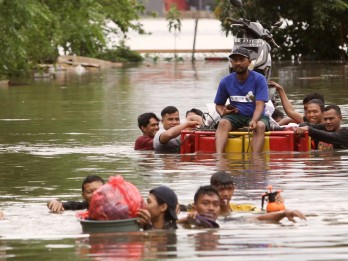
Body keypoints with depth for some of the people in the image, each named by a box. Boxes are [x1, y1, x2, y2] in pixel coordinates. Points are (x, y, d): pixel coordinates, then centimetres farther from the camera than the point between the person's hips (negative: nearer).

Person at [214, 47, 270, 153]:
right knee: (223, 123, -29)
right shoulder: (226, 82, 4)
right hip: (235, 116, 2)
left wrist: (254, 121, -34)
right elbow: (219, 104, 16)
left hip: (255, 116, -2)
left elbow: (260, 105, -15)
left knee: (260, 125, -35)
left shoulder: (259, 79, -6)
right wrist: (223, 112, -10)